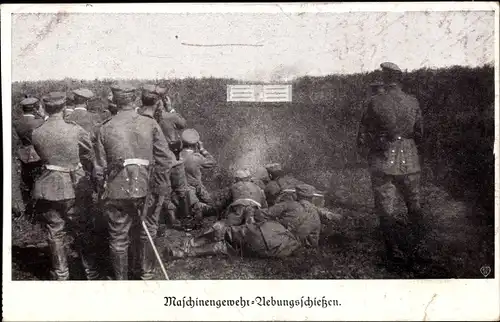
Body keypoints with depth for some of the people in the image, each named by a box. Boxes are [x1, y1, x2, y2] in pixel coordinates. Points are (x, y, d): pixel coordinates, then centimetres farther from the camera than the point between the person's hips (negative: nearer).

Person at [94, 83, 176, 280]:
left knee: (118, 238, 12)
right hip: (145, 188, 0)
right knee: (147, 232, 20)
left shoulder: (105, 129, -1)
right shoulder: (150, 124, -3)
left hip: (116, 190, 0)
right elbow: (165, 159, -5)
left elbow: (100, 168, 2)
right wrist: (161, 188, 4)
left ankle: (121, 281, 22)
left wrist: (102, 193, 14)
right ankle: (147, 273, 29)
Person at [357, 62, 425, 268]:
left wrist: (367, 155, 12)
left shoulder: (376, 103, -8)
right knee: (414, 206, 18)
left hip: (383, 161, -2)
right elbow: (420, 133, 8)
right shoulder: (413, 103, 0)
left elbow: (364, 133, -3)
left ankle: (391, 254, 10)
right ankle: (415, 247, 25)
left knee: (385, 209, 5)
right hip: (409, 161, 3)